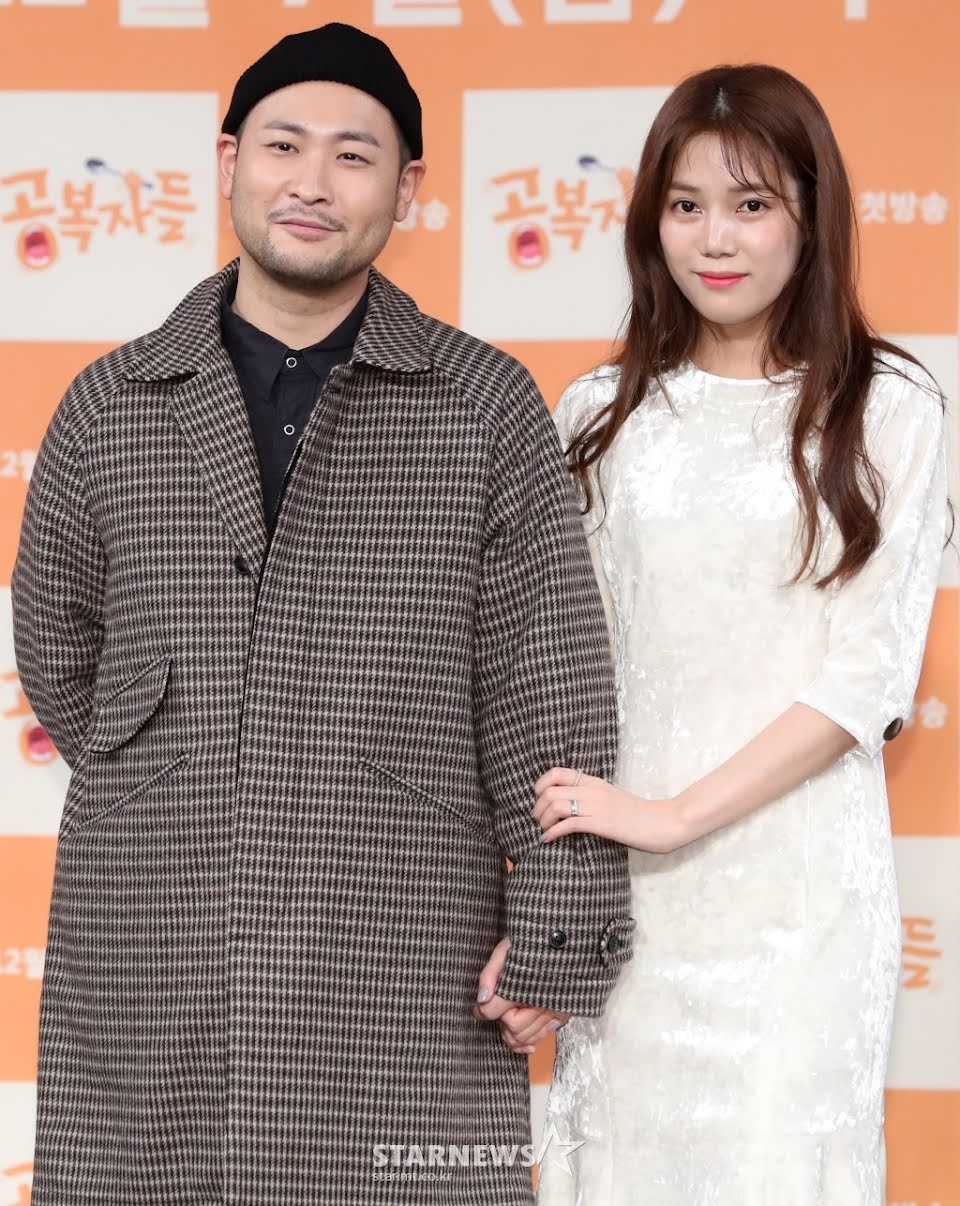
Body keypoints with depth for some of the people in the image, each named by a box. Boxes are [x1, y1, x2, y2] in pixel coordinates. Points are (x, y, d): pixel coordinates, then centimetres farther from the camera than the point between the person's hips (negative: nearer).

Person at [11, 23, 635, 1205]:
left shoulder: (485, 407, 3)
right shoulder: (108, 408, 9)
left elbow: (550, 687, 0)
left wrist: (555, 935, -4)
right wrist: (182, 815, 11)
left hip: (404, 986, -1)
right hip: (147, 984, 2)